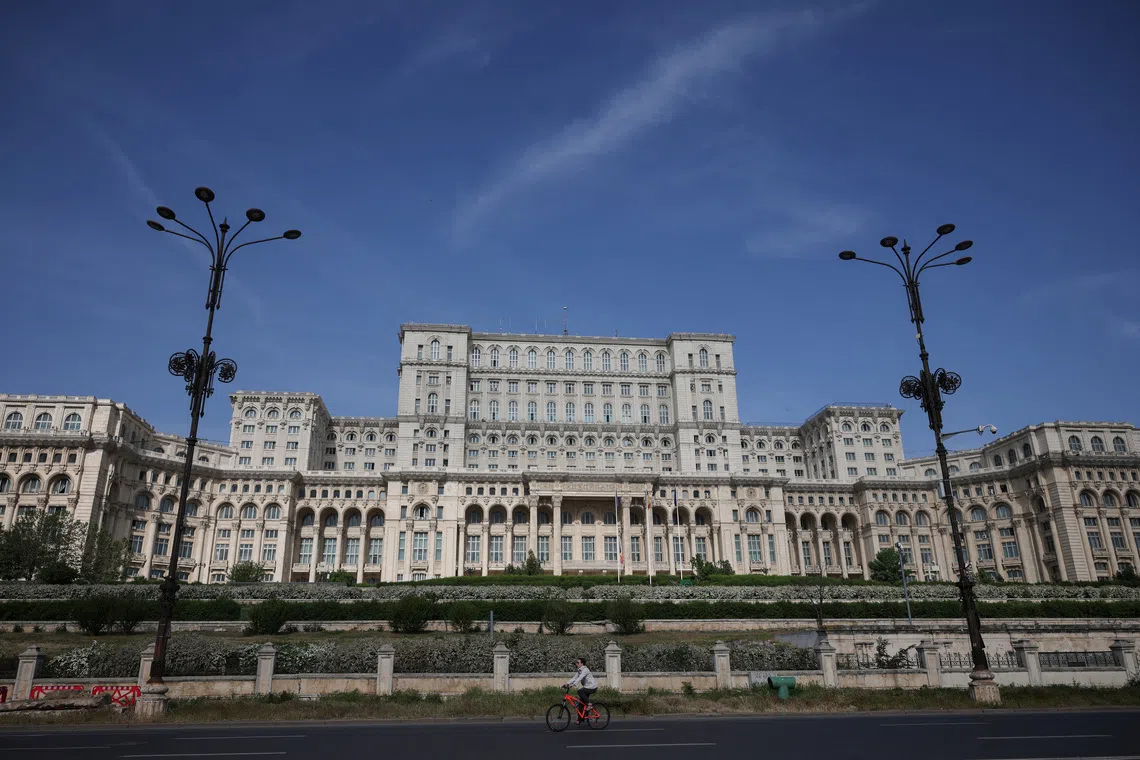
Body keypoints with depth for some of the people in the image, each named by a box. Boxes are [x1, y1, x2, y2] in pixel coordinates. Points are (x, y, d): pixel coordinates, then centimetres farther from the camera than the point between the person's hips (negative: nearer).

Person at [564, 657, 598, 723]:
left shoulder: (585, 670, -19)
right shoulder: (579, 670, 9)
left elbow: (580, 678, -31)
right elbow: (574, 678, 6)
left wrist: (573, 684, -40)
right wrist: (567, 683, -8)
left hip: (592, 687, -9)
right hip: (587, 687, 9)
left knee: (580, 691, -28)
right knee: (581, 703, 5)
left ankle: (589, 704, -15)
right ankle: (580, 719, 11)